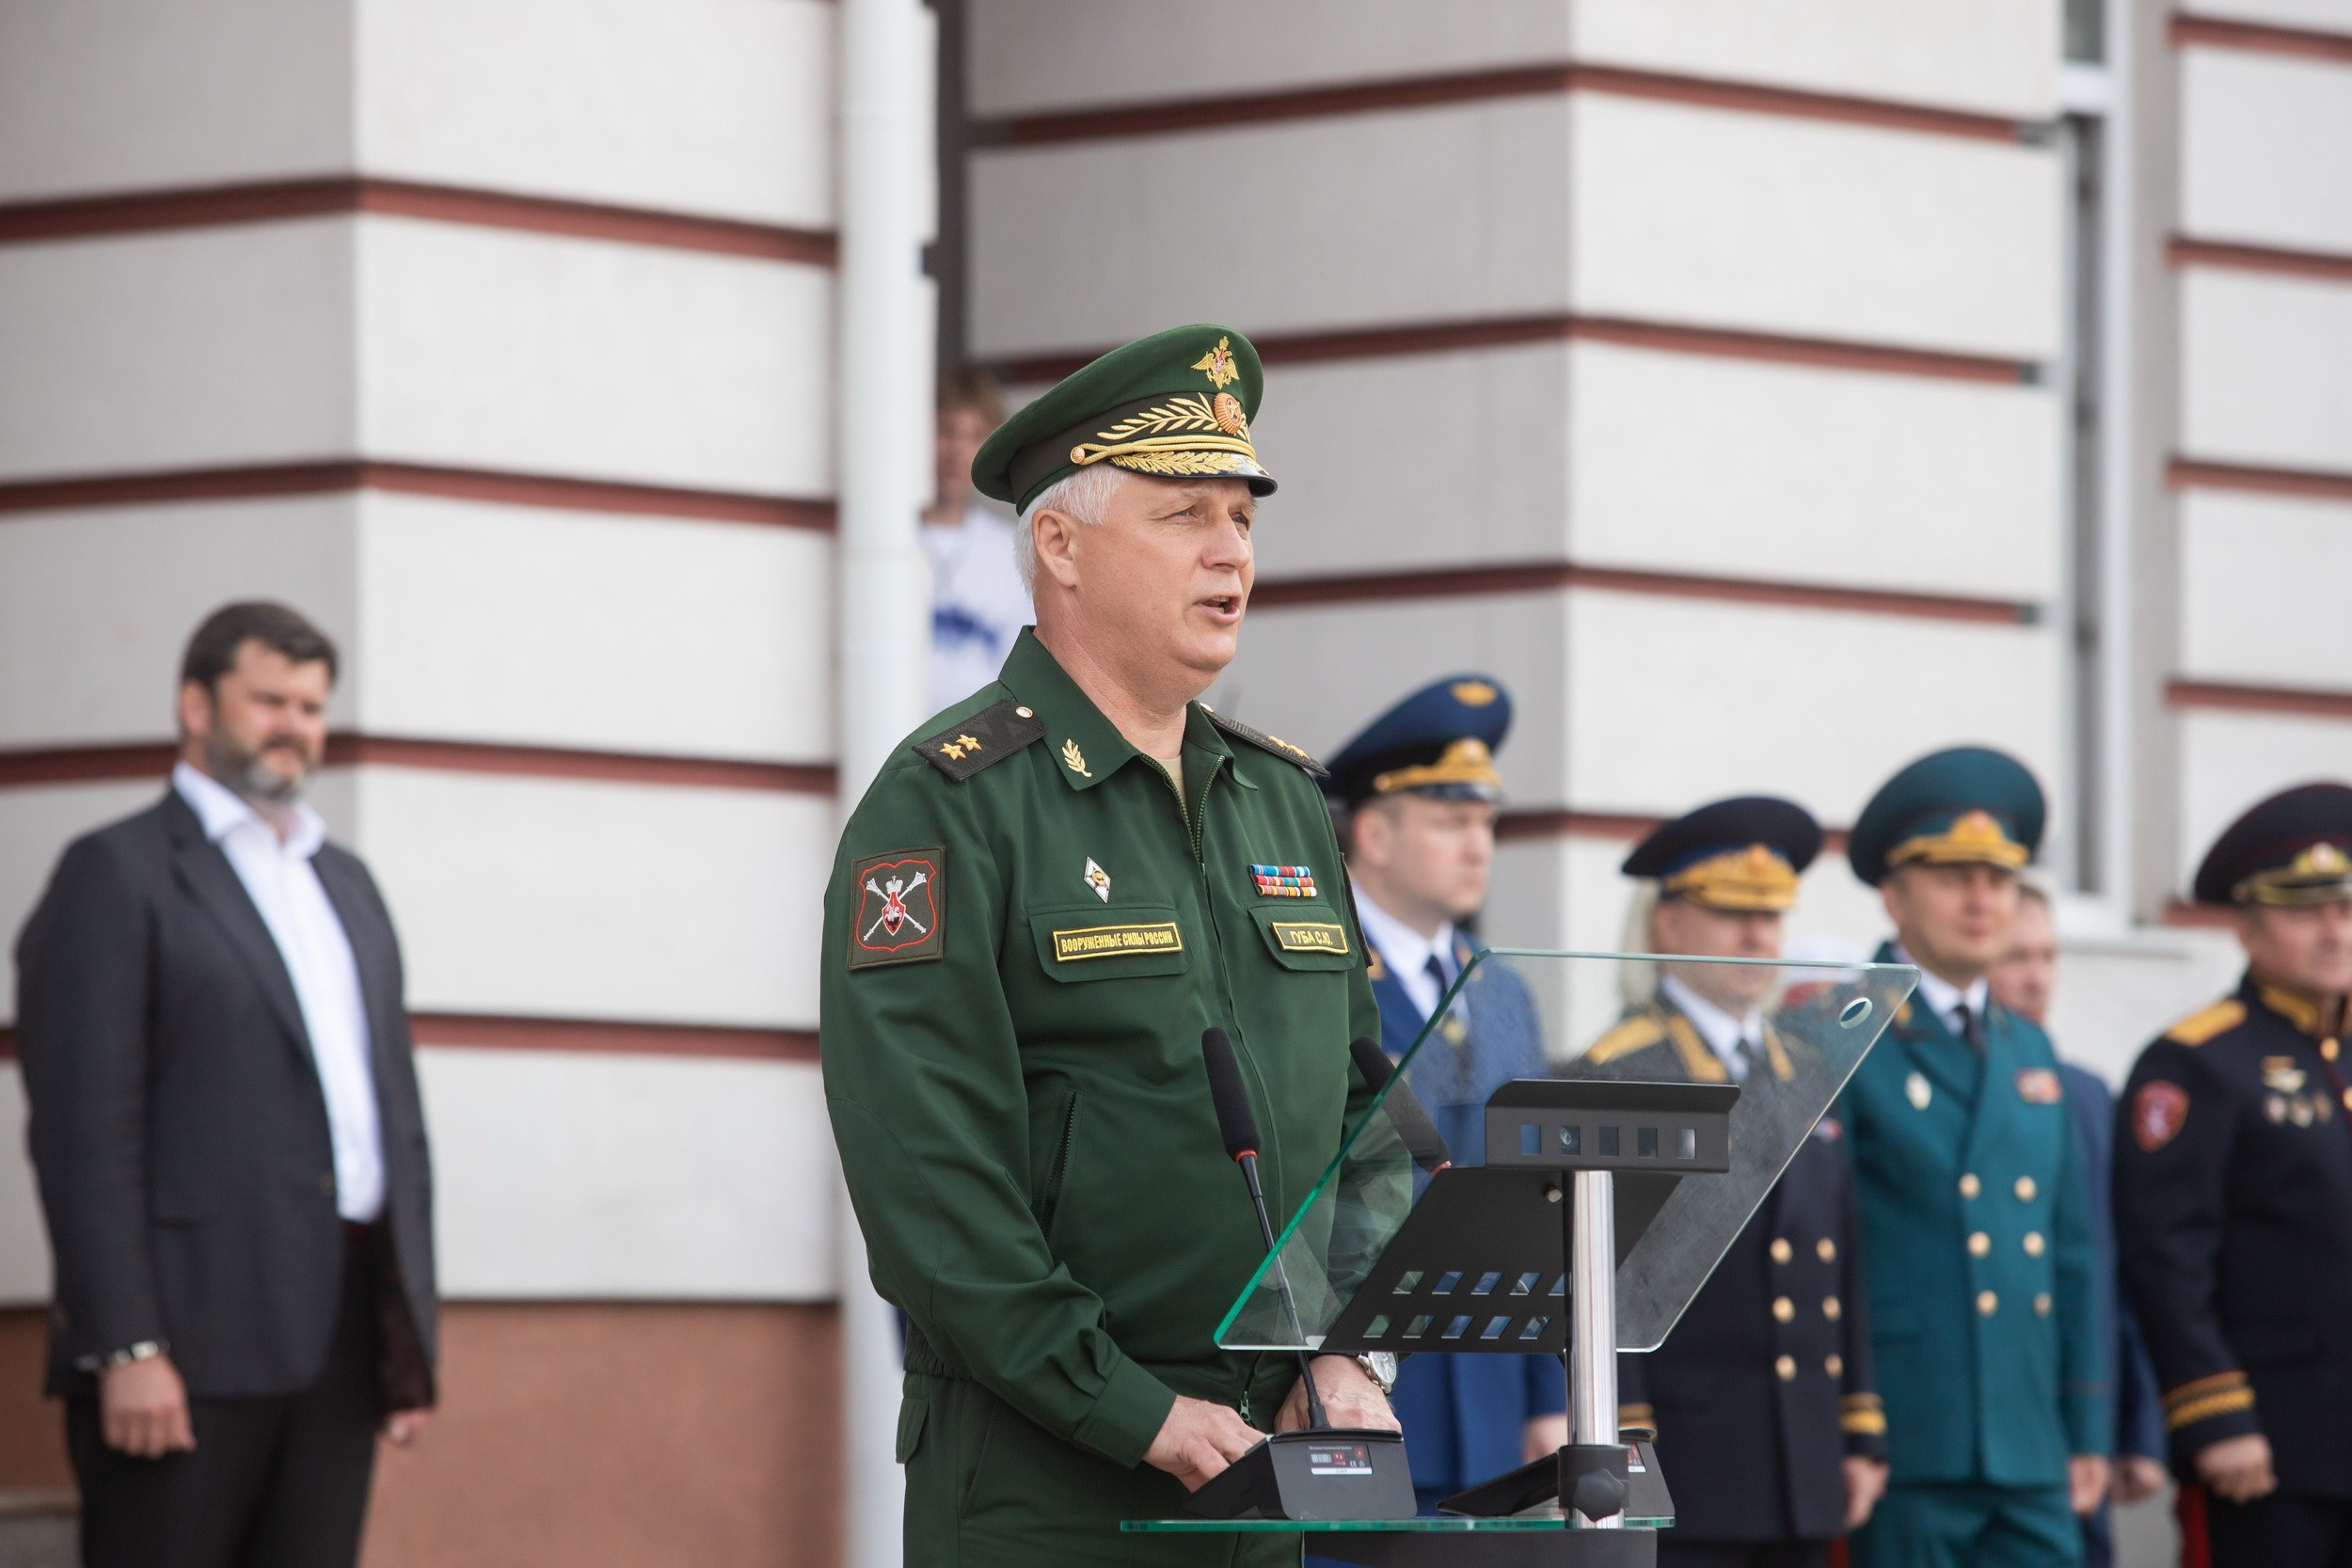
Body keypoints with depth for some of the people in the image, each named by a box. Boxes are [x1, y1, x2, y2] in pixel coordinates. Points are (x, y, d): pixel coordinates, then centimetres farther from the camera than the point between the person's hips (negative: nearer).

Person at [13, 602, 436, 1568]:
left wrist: (411, 1332, 14)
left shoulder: (346, 884, 22)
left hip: (343, 1341, 7)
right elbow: (85, 1127, -9)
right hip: (193, 1336, -7)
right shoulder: (118, 874, -1)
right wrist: (127, 1348, -17)